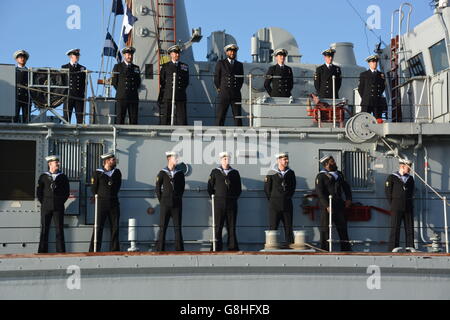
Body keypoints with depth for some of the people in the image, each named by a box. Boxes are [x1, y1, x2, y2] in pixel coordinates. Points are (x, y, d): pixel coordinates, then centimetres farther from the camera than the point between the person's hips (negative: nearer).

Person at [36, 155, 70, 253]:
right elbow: (39, 192, 8)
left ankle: (61, 252, 1)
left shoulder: (63, 177, 8)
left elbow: (67, 192, 10)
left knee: (60, 230, -2)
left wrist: (61, 202, 4)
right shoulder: (43, 177, 7)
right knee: (44, 230, 2)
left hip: (59, 207, 0)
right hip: (46, 207, 0)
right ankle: (42, 252, 6)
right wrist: (43, 203, 3)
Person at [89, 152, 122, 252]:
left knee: (115, 228, 4)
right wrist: (100, 197, 10)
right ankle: (94, 251, -2)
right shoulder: (98, 173, -3)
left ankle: (114, 250, 10)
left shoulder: (117, 172, 9)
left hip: (114, 203, 4)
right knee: (98, 228, -4)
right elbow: (94, 189, 2)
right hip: (102, 203, -4)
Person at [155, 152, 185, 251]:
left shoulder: (180, 174, 8)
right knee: (163, 227, -1)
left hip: (177, 204, 1)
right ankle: (160, 249, 3)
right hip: (165, 205, -1)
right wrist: (161, 200, 3)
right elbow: (158, 188, 7)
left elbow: (182, 188, 15)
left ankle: (179, 248, 6)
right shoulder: (162, 173, 3)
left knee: (178, 227, 2)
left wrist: (178, 198, 9)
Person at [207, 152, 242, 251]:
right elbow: (210, 187, 11)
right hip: (219, 203, -1)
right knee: (218, 227, -2)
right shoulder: (215, 172, 8)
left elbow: (239, 189, 16)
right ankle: (217, 248, 0)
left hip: (232, 203, 1)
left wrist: (234, 198, 8)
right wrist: (214, 197, 5)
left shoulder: (235, 173, 11)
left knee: (232, 227, 2)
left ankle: (233, 247, 5)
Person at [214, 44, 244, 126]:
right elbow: (216, 78, 8)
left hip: (236, 95, 3)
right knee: (220, 116, -6)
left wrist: (237, 89, 14)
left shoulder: (239, 65, 13)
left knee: (238, 116, -1)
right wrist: (220, 89, 10)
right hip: (224, 94, -2)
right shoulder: (221, 63, 4)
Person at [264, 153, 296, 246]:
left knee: (288, 227, 4)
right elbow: (267, 188, 6)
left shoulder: (291, 173, 7)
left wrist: (288, 197, 13)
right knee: (273, 227, -2)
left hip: (287, 205, 3)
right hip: (274, 205, -2)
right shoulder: (272, 174, -2)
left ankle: (290, 245, 9)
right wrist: (272, 199, 8)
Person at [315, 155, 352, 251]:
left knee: (343, 228, 10)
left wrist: (348, 198, 9)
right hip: (327, 206, -6)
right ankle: (325, 250, 3)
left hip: (339, 205, 6)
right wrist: (327, 205, -20)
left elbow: (346, 186, 25)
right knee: (325, 229, -3)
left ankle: (346, 249, 18)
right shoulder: (321, 176, -5)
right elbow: (320, 193, -13)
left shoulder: (339, 174, 17)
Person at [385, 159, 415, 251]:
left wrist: (410, 204, 12)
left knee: (410, 229, 2)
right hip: (396, 208, -4)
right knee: (395, 229, -4)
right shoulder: (392, 178, 1)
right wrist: (392, 205, 0)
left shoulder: (411, 178, 15)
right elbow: (388, 192, 1)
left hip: (408, 208, 4)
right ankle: (393, 249, -3)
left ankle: (410, 248, 6)